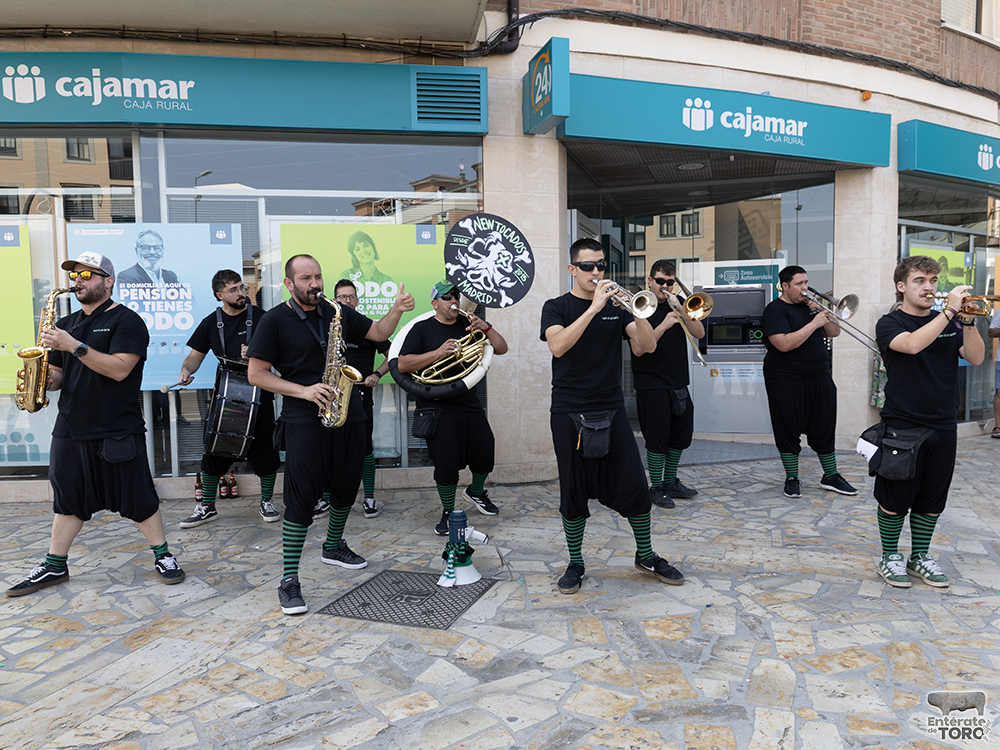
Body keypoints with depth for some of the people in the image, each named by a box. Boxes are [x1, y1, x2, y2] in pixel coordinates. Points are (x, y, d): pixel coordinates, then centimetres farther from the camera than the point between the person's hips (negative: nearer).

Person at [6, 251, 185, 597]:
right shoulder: (65, 325, 15)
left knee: (138, 498, 2)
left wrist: (74, 346, -22)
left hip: (117, 432, -6)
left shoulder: (126, 321, -6)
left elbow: (119, 368, -19)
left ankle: (162, 555, 17)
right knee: (68, 501, 14)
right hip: (70, 429, 6)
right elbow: (58, 374, 18)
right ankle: (54, 566, 26)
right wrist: (46, 380, -5)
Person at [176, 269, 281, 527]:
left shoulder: (261, 318, -1)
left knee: (264, 448, 3)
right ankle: (207, 507, 17)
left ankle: (267, 502, 20)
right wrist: (187, 369, -13)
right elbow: (196, 355, 8)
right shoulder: (211, 323, 6)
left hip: (259, 392, -2)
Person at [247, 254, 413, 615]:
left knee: (347, 486, 15)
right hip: (304, 420, -5)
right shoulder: (274, 320, -4)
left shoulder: (337, 312, 10)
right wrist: (303, 391, -16)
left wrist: (396, 310, -7)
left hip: (348, 414, 5)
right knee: (302, 497, -8)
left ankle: (333, 546, 39)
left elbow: (378, 332, 13)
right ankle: (289, 581, 0)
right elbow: (256, 374, -6)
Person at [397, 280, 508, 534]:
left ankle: (476, 491, 38)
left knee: (486, 453, 6)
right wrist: (438, 352, -21)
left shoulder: (468, 327, 12)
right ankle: (448, 512, 14)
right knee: (446, 462, -8)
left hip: (468, 401, 4)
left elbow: (501, 349, 7)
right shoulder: (423, 329, 0)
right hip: (436, 406, -4)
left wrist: (485, 328, -10)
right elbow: (403, 364, -11)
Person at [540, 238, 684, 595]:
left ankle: (645, 556, 23)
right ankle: (575, 563, 20)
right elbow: (558, 346, -19)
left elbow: (648, 345, -2)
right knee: (574, 491, 4)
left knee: (634, 485, 2)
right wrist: (594, 308, -25)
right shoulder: (557, 307, 2)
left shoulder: (615, 307, 10)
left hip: (611, 410, 3)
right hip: (569, 413, -2)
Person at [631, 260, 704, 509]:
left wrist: (681, 311, -13)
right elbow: (638, 349, -17)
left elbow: (699, 333, 1)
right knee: (657, 439, -1)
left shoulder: (677, 304, 10)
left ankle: (670, 482, 29)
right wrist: (664, 325, -24)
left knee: (681, 436, 14)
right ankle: (656, 488, 14)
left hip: (678, 383, 6)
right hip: (652, 384, -6)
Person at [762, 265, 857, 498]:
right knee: (788, 431, 3)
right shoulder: (775, 310, -9)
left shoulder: (810, 305, 13)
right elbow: (784, 344, -23)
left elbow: (834, 332, 12)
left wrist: (822, 312, -4)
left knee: (824, 429, 10)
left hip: (819, 378, 6)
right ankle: (792, 478, 16)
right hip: (786, 381, -6)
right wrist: (814, 323, -20)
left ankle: (830, 476, 22)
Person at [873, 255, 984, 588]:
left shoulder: (950, 323, 11)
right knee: (895, 497, 2)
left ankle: (920, 556, 27)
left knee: (933, 498, 12)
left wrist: (968, 321, -15)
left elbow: (976, 357, -2)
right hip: (902, 425, -5)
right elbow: (912, 344, -25)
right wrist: (949, 311, -24)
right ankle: (890, 557, 18)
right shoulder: (890, 324, -4)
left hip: (943, 425, 5)